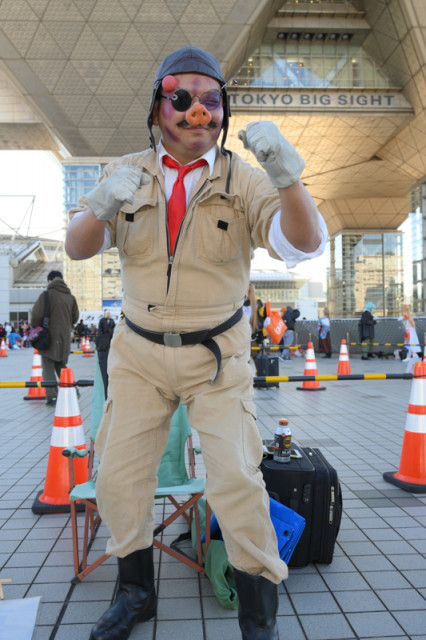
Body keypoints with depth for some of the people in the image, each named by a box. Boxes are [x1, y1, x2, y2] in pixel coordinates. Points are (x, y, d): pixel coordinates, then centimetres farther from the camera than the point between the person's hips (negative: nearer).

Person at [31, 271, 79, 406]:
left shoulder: (46, 295, -10)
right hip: (64, 338, 5)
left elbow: (36, 315, -14)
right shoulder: (70, 297, 6)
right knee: (61, 367, 19)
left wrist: (35, 327, 5)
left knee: (48, 368, 3)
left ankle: (52, 397, 1)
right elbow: (75, 317, 8)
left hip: (49, 337, -5)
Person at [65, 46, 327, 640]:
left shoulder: (243, 178, -4)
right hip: (138, 350, 3)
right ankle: (136, 591, 32)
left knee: (236, 480, -8)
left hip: (216, 355, -2)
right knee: (119, 478, 6)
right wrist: (100, 206, -26)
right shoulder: (128, 172, 3)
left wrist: (287, 176, -37)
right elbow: (77, 247, -4)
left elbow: (305, 244, -18)